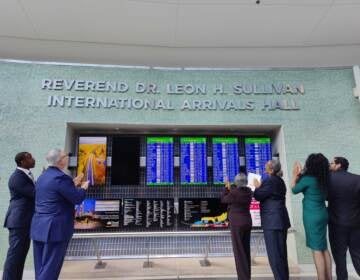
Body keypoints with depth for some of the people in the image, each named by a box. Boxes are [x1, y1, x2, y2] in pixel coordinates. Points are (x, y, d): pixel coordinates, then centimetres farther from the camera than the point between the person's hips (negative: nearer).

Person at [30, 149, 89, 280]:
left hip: (39, 227, 9)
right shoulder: (60, 177, -18)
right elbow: (77, 199, -17)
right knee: (50, 268, 1)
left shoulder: (42, 176, 11)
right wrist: (83, 187, 1)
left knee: (41, 268, 17)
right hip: (56, 228, -9)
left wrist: (73, 184, 21)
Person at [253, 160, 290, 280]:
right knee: (281, 253, 17)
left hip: (272, 222, -10)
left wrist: (257, 187, 3)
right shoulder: (280, 181, 14)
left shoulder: (270, 181, -17)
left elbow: (258, 197, -14)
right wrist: (261, 186, 12)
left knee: (274, 254, -3)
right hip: (281, 220, 10)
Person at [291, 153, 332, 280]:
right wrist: (300, 174, 15)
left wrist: (295, 175, 7)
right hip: (322, 214, 8)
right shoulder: (322, 179, 4)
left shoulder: (308, 179, -18)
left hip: (313, 217, -8)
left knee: (317, 250, 0)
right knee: (323, 248, 16)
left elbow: (294, 190, -1)